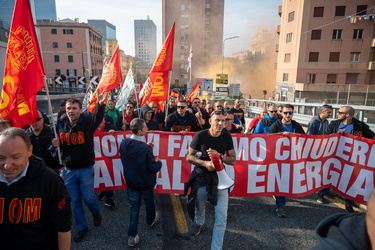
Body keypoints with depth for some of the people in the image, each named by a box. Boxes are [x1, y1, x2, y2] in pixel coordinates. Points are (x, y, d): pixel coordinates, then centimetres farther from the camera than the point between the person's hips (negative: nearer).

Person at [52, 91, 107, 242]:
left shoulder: (87, 122, -12)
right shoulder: (62, 125, 1)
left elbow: (98, 117, -36)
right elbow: (60, 145, 15)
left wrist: (101, 104, -56)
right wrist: (56, 143, -9)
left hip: (86, 169, -4)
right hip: (69, 170, 4)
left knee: (88, 197, 3)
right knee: (75, 201, 13)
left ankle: (96, 212, 38)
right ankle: (82, 227, 33)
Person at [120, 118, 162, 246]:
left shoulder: (124, 144, -14)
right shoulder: (146, 149, -30)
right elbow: (154, 168, -24)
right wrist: (159, 162, -4)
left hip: (131, 182, 3)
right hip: (145, 183, -3)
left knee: (134, 207, 18)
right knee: (149, 202, 25)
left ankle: (132, 236, 21)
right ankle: (150, 220, 52)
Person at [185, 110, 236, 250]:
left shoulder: (227, 137, -7)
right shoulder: (200, 135, -14)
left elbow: (233, 160, -2)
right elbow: (189, 157, -9)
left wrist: (220, 156, -21)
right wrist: (204, 163, -25)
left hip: (220, 177, 1)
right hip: (201, 177, -1)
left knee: (222, 217, -4)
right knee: (199, 207, 23)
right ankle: (199, 223, 59)